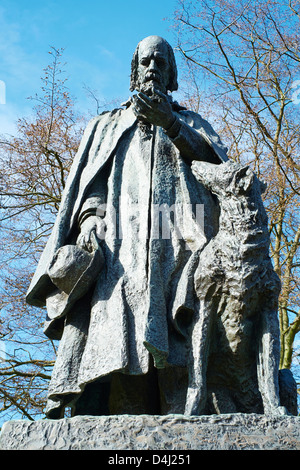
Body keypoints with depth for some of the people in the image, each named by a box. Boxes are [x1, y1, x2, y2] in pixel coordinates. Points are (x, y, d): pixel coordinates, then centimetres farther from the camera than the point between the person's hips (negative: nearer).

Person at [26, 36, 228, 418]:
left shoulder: (191, 123, 27)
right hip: (116, 238, 1)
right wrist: (91, 217, -6)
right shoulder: (106, 125, 30)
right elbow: (88, 180, 16)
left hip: (171, 241, 0)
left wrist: (171, 125, -10)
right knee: (105, 318, -20)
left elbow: (216, 163, 5)